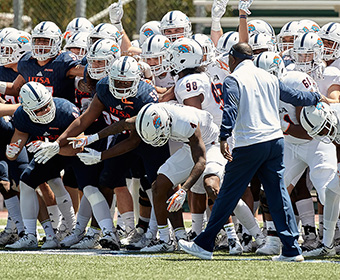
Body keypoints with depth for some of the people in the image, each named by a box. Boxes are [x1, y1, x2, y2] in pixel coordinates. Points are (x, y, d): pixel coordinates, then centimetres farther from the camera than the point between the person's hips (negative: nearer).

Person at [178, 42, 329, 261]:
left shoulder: (234, 80, -2)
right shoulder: (269, 78, 16)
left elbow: (230, 109, -18)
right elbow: (295, 97, 30)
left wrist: (224, 138, -28)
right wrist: (316, 98, 50)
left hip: (250, 144, -5)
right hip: (275, 139, 5)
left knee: (228, 195, 0)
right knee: (279, 195, 7)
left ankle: (205, 245, 6)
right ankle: (292, 249, 2)